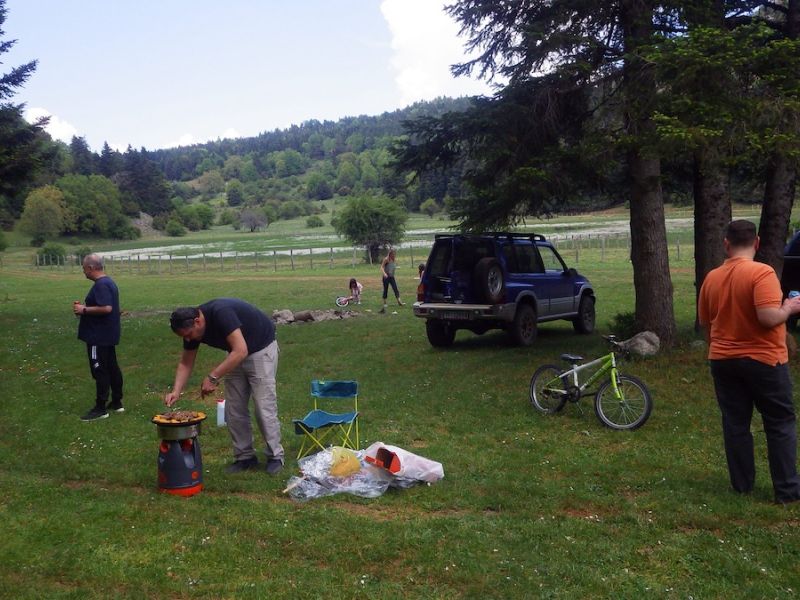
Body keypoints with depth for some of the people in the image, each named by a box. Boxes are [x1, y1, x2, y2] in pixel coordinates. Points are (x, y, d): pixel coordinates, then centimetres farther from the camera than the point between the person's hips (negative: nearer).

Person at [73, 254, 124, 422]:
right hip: (108, 335, 10)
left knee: (100, 371, -4)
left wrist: (84, 310, -18)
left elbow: (106, 308, -29)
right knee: (112, 368, 15)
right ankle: (116, 403, 23)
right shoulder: (108, 282, 13)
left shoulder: (101, 285, -19)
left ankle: (100, 409, 1)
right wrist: (85, 305, 12)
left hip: (99, 337, -10)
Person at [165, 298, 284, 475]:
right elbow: (186, 363, 1)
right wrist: (176, 391, -13)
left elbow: (240, 351, -39)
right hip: (237, 355, 8)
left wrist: (213, 377, -39)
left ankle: (275, 457, 3)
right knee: (234, 410, 4)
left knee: (264, 407, -9)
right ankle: (245, 457, 14)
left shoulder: (221, 313, -33)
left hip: (262, 349, -8)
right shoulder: (192, 329, -9)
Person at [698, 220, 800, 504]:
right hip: (763, 360, -4)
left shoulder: (712, 278, 3)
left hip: (723, 360, 5)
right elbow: (768, 317, -25)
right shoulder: (762, 273, -16)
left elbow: (705, 322, 12)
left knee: (735, 424, 11)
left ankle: (742, 484, 17)